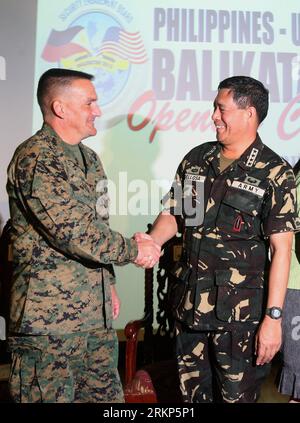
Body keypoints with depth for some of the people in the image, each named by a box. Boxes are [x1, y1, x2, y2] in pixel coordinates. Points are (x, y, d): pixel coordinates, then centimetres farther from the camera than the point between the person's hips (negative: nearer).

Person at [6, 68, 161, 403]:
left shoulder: (88, 157, 14)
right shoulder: (35, 159, -16)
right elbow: (74, 232, -24)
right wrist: (134, 251, -12)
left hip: (95, 313, 9)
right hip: (49, 317, -8)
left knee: (107, 395, 15)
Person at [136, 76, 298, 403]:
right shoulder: (196, 159, 6)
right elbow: (173, 213, 11)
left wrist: (273, 316, -15)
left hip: (239, 312, -5)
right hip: (189, 302, 5)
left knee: (237, 395, 10)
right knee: (192, 391, 19)